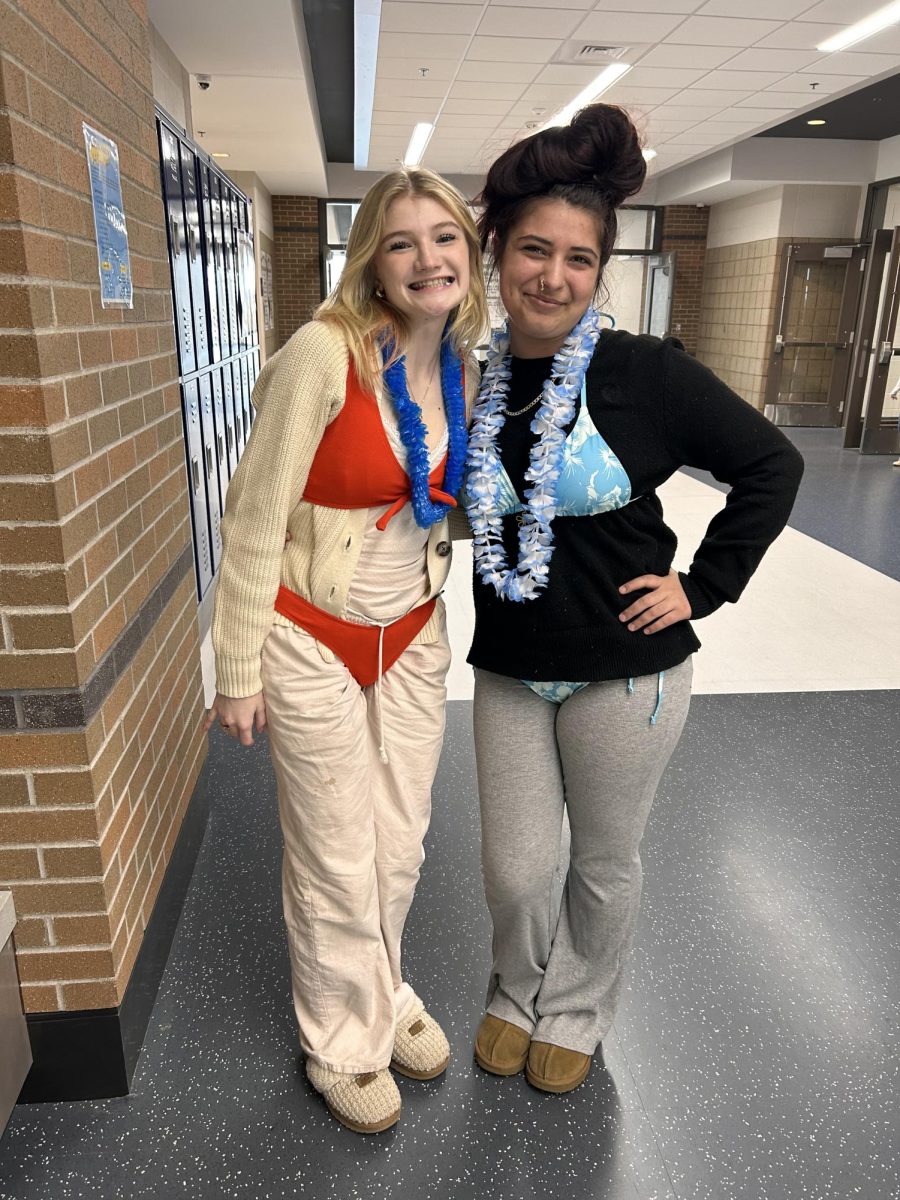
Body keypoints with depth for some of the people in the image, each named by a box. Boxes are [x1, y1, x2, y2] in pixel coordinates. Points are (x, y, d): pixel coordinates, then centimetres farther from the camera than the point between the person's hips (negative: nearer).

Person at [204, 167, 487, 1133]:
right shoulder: (324, 354, -19)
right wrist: (239, 671, -12)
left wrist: (432, 612, 16)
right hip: (314, 643, -5)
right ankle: (342, 1043, 38)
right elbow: (253, 518, -16)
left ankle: (385, 996, 48)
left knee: (399, 847, 19)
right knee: (336, 864, 10)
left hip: (412, 637, 6)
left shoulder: (466, 365, 0)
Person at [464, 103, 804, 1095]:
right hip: (509, 671, 3)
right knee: (516, 868, 12)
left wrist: (703, 586, -7)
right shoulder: (474, 382, -2)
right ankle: (517, 992, 45)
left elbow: (771, 465, -5)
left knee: (604, 861, 16)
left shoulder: (647, 373, -12)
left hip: (625, 673, -2)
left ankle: (574, 1013, 45)